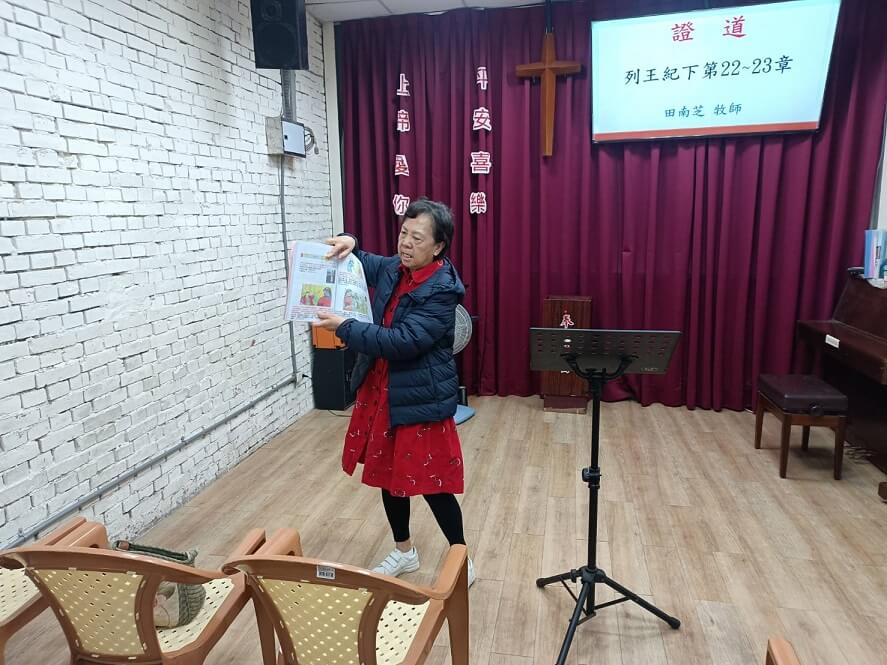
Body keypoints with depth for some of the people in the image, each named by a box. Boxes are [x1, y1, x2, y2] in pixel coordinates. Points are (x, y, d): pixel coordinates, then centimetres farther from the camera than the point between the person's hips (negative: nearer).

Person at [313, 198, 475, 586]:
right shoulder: (392, 268, 2)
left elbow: (402, 342, -27)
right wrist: (349, 246, -1)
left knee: (432, 485, 2)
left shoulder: (442, 290, -20)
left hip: (420, 399, -7)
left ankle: (461, 560, 26)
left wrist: (344, 328, -24)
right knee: (387, 474, 17)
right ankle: (404, 552, 39)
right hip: (380, 391, 8)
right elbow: (360, 265, 22)